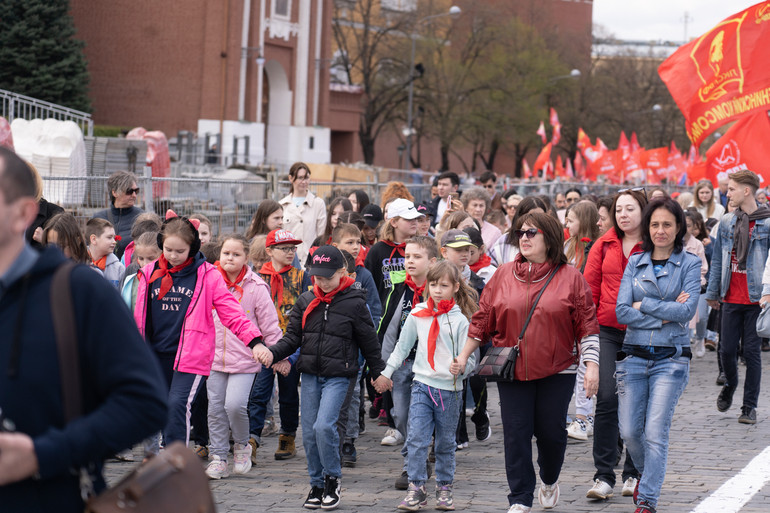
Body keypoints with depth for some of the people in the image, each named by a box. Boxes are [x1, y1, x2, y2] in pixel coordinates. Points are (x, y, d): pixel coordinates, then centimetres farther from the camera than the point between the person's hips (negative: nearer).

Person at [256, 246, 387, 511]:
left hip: (338, 376, -4)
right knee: (309, 433, 4)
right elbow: (293, 337, 8)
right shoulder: (306, 302, 6)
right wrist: (273, 353, -10)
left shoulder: (354, 303, -4)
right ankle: (317, 484, 18)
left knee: (323, 426, -19)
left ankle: (332, 478, 1)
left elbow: (368, 341, 5)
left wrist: (378, 372, 12)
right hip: (310, 375, 5)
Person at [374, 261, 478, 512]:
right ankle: (416, 488, -4)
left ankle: (445, 488, 21)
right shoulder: (417, 315, 4)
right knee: (417, 438, -8)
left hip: (450, 388, -1)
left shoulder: (460, 319, -4)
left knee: (446, 442, 9)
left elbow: (468, 357, -5)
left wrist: (462, 367, -26)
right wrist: (386, 372, 15)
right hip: (422, 385, 1)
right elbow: (402, 346, 15)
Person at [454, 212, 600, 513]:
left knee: (551, 432, 4)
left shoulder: (570, 277, -1)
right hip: (512, 371, 1)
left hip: (557, 371, -1)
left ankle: (549, 481, 34)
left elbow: (587, 324, -2)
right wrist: (464, 355, 6)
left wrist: (592, 366, -8)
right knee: (516, 433, -2)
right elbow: (483, 319, 9)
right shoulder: (503, 276, 5)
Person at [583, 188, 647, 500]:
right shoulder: (604, 246, 7)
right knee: (607, 399, -7)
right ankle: (604, 476, -2)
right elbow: (589, 288, 8)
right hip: (608, 331, 1)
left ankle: (633, 474, 19)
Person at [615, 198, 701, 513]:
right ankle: (647, 474, 33)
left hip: (670, 359, -3)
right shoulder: (634, 263, 8)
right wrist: (665, 315, -10)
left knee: (655, 433, -9)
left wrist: (644, 304, -8)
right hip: (634, 356, 3)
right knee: (629, 431, 3)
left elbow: (687, 311, -12)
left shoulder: (689, 264, 1)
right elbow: (622, 312, -3)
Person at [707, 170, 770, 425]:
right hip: (731, 297, 4)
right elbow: (717, 260, 14)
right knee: (727, 350, 6)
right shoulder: (727, 222, 8)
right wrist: (712, 291, 13)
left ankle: (749, 406, 10)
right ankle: (730, 386, 35)